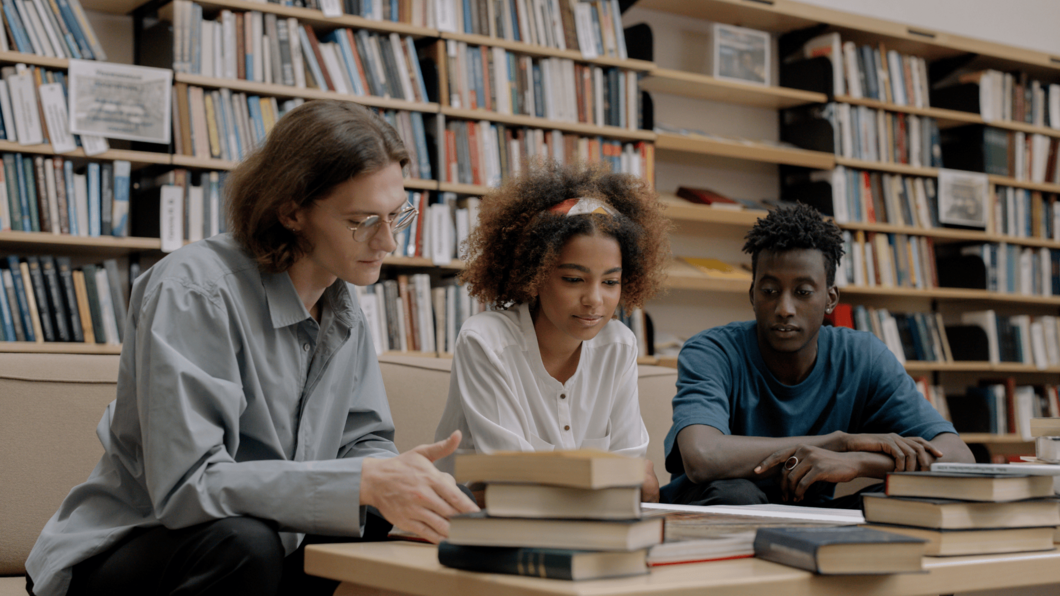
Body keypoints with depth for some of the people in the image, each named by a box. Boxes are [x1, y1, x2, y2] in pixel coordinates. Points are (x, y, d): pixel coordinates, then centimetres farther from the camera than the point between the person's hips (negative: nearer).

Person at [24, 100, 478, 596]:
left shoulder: (341, 305, 4)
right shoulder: (193, 291, -21)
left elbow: (362, 440, 4)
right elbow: (185, 486, -30)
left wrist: (396, 477, -21)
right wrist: (364, 482, -37)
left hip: (251, 555, 6)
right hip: (120, 556, -5)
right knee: (241, 542, -36)